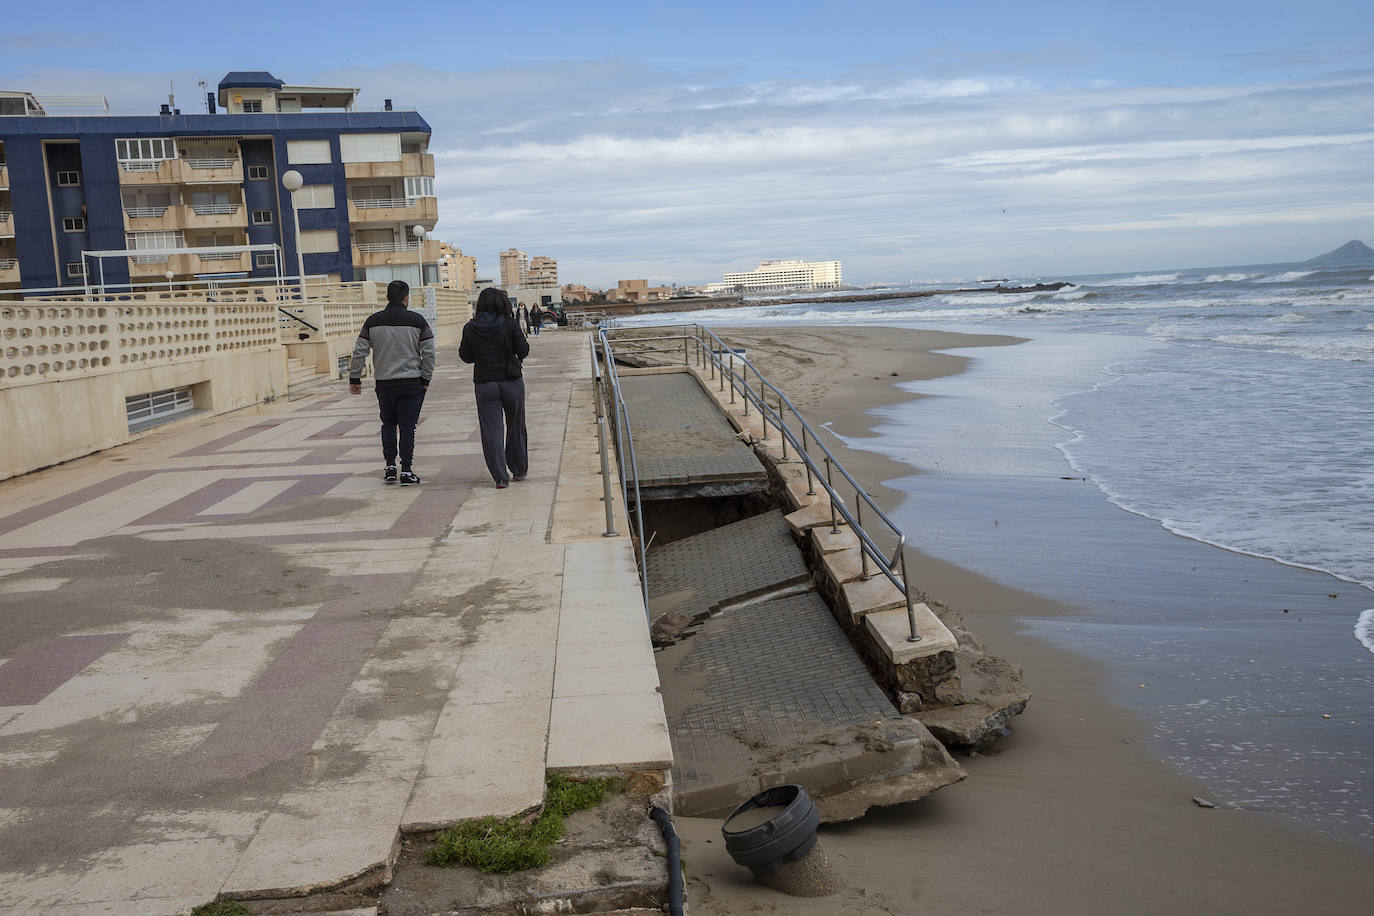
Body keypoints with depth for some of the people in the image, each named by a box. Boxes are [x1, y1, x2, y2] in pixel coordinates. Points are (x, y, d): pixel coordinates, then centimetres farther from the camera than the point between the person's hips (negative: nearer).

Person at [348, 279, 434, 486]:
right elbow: (428, 353, -5)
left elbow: (359, 352, 1)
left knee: (388, 424, 18)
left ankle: (390, 467, 14)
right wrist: (426, 379, 3)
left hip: (384, 383, 2)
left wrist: (354, 379, 8)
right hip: (412, 382, -2)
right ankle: (406, 472, 1)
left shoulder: (373, 321, 1)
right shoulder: (417, 321, -4)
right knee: (407, 426, 2)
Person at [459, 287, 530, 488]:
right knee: (516, 426, 16)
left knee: (491, 430, 3)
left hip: (484, 384, 1)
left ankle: (501, 477, -3)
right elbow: (523, 351, -6)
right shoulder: (510, 324, -8)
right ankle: (519, 470, 27)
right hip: (511, 381, 0)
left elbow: (466, 356, 5)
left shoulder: (470, 328, -2)